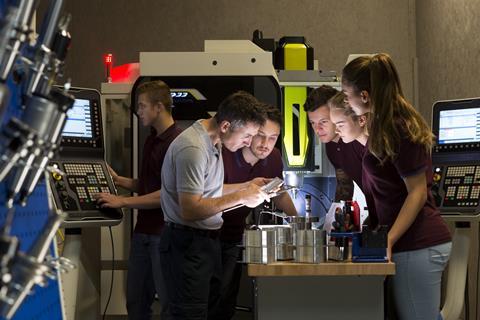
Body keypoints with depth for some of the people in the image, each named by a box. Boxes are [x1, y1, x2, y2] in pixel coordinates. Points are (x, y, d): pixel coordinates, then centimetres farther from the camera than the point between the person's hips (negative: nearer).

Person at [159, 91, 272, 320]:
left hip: (208, 240, 10)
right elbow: (190, 209, -25)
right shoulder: (193, 148, -21)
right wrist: (240, 198, -21)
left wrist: (246, 187, 11)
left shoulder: (213, 142, 10)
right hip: (187, 245, -10)